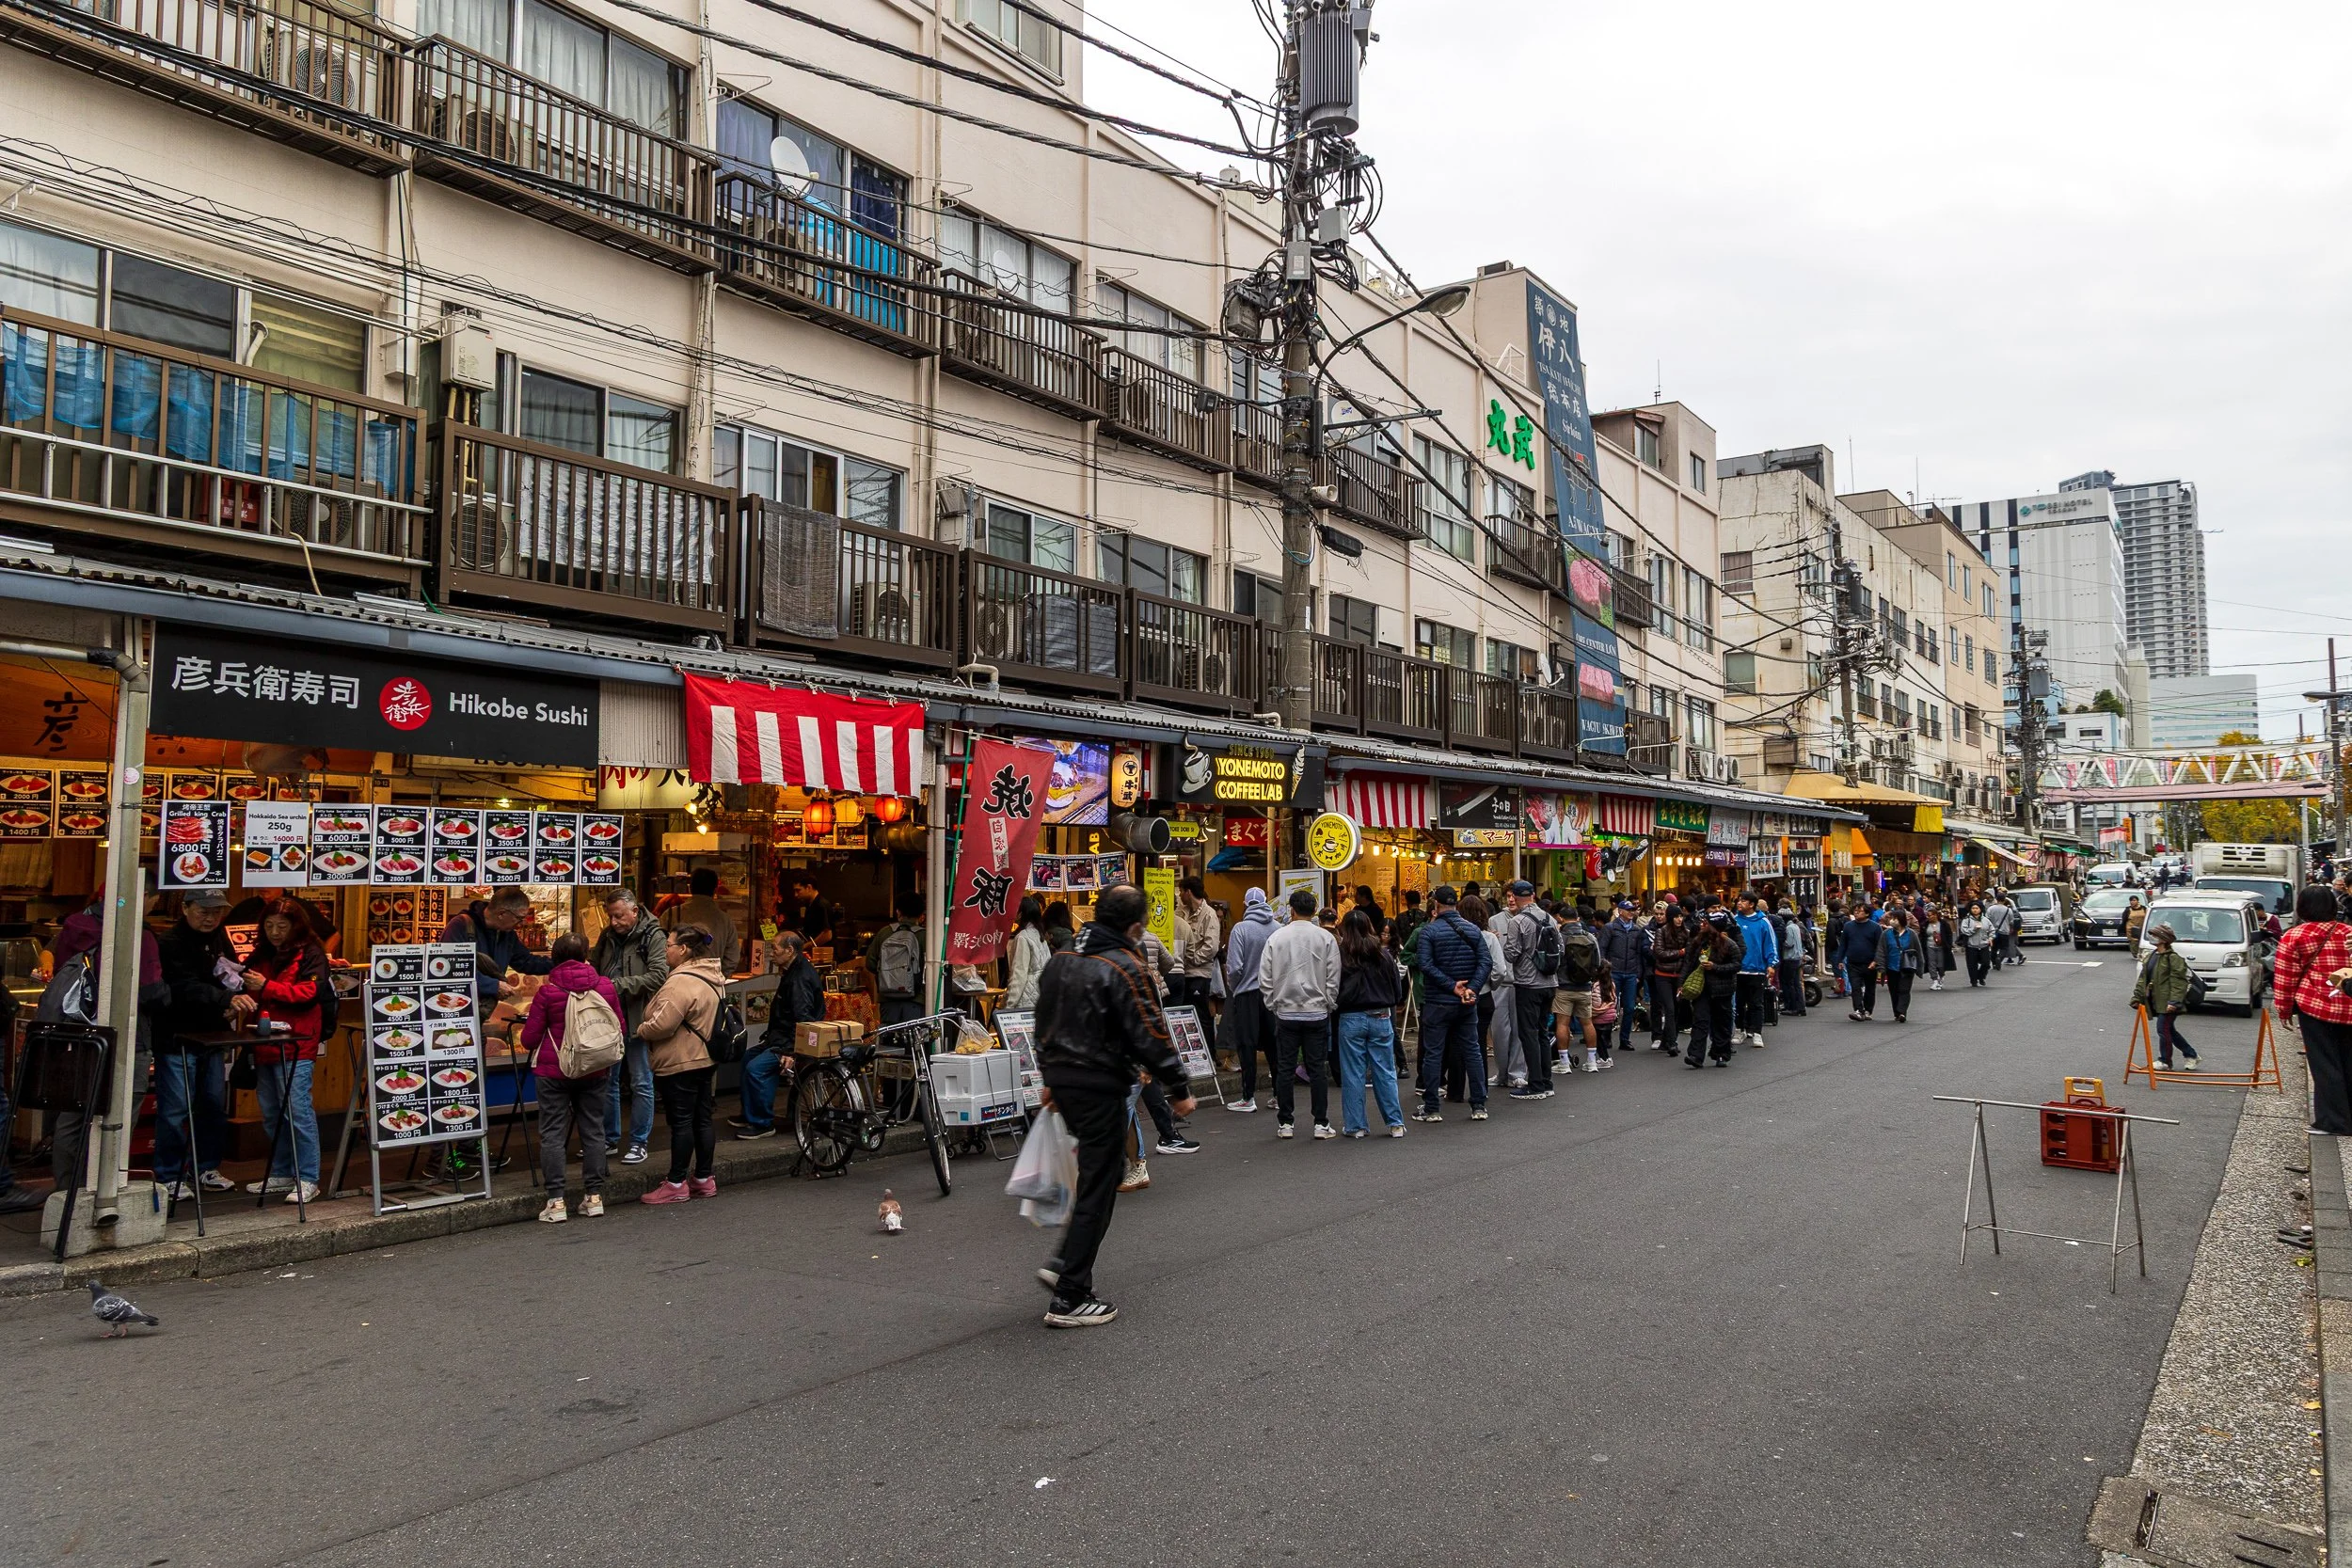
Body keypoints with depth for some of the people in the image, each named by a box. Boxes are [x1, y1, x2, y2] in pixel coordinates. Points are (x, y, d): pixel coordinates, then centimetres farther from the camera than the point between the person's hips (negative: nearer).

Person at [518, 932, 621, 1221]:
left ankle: (556, 1201, 3)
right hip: (595, 1071, 3)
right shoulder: (605, 987, -4)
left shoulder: (547, 992, -12)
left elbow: (529, 1039, -7)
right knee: (593, 1129, 11)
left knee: (553, 1133, 4)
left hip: (554, 1070, -3)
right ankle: (594, 1196, 16)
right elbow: (619, 1028, 7)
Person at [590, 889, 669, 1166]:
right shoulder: (607, 935, 9)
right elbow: (594, 966, 21)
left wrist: (619, 985, -24)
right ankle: (609, 1138, 27)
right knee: (607, 1081, 14)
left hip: (637, 1020, -6)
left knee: (641, 1083, 3)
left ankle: (639, 1142, 12)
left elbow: (658, 976, -20)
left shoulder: (653, 936, -10)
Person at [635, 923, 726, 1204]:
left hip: (680, 1064, -9)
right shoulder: (714, 977, 10)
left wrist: (640, 1028, -4)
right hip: (707, 1059, 9)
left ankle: (677, 1184, 5)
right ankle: (704, 1179, 20)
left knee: (681, 1121, -2)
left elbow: (661, 1025, -26)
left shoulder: (682, 982, -22)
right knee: (702, 1118, 13)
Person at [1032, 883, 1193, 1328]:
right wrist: (1179, 1090, -7)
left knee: (1100, 1168, 23)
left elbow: (1044, 1023, 18)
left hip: (1062, 1080, 8)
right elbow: (1150, 1036, -17)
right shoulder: (1122, 968, -16)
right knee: (1097, 1189, 0)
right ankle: (1070, 1300, 4)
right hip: (1100, 1087, -8)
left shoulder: (1061, 959, 9)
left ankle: (1064, 1262, 20)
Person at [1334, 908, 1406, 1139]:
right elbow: (1398, 991, 7)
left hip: (1351, 1019, -2)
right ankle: (1396, 1124, 9)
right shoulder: (1383, 955, 0)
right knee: (1385, 1072, 9)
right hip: (1381, 1018, 2)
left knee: (1353, 1075, 5)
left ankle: (1355, 1126, 9)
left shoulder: (1340, 955, -9)